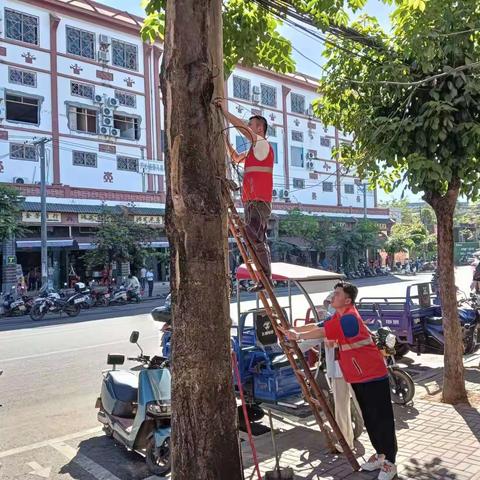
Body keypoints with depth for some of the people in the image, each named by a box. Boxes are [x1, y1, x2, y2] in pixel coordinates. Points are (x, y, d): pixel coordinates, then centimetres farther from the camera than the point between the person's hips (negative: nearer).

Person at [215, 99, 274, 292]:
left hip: (259, 202, -10)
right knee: (258, 240, 9)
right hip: (251, 201, 10)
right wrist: (225, 139, 22)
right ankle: (265, 278, 12)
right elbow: (236, 158, 32)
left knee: (255, 239, -13)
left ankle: (265, 278, -11)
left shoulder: (263, 144, -4)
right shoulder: (253, 149, 22)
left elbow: (242, 127, -14)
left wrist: (225, 111, -9)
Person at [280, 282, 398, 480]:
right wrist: (293, 331, 0)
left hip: (373, 376, -10)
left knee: (382, 419, 0)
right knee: (369, 418, 18)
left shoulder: (349, 318, -23)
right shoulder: (339, 317, 8)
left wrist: (298, 336, -14)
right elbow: (318, 327, 8)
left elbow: (322, 332, -22)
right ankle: (380, 454, 32)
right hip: (358, 377, 10)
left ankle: (390, 462, 11)